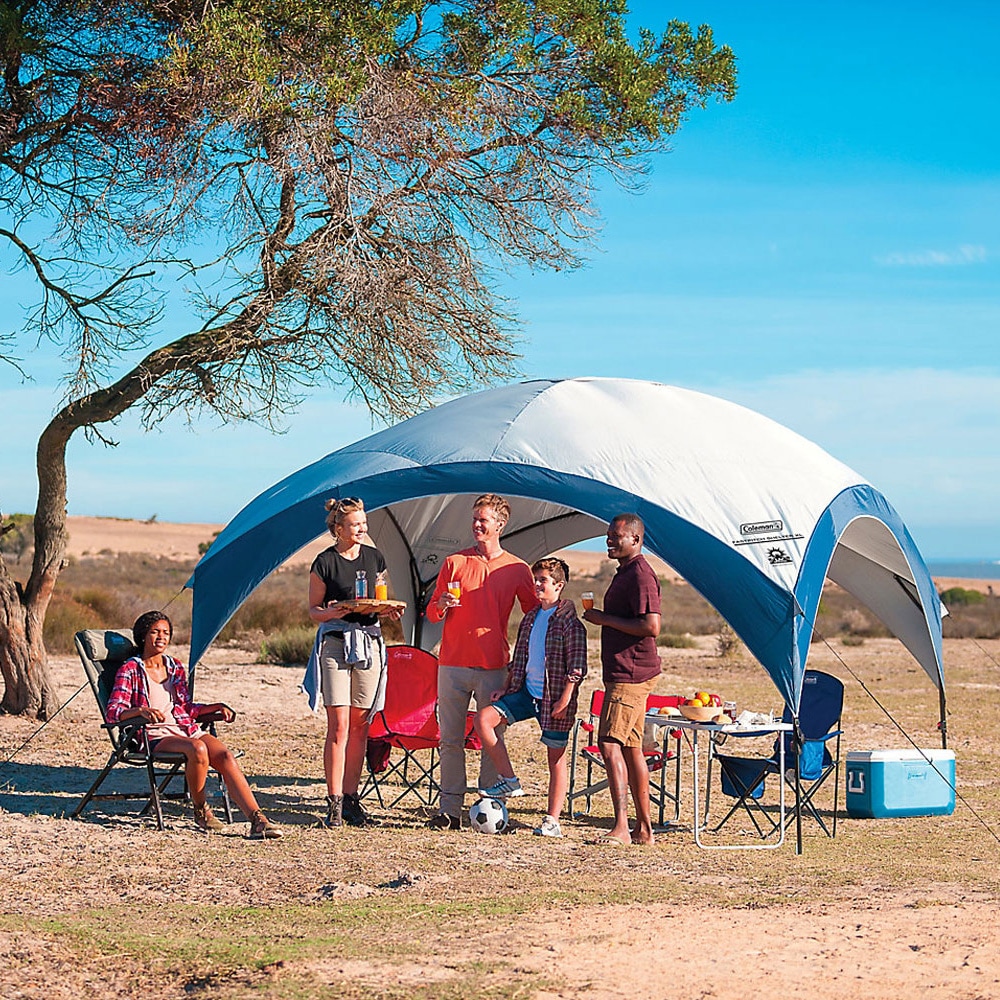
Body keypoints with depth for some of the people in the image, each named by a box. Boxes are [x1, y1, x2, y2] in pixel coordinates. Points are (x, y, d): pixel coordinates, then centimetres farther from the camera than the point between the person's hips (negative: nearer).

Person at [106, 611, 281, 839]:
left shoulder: (176, 667, 20)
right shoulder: (130, 670, 4)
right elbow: (113, 712, -7)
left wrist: (216, 707, 10)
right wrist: (141, 710, -27)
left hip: (185, 729, 5)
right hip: (154, 736, -5)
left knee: (225, 755, -24)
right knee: (198, 749, -35)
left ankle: (257, 820, -35)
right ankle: (201, 811, -13)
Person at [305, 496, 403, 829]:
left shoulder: (374, 558, 11)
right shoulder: (325, 562, -3)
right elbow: (313, 610, 2)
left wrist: (390, 610, -1)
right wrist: (330, 613, -18)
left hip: (369, 643, 4)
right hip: (335, 644, -4)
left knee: (360, 726, 5)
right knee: (339, 725, -9)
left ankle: (351, 799, 13)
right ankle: (334, 803, -5)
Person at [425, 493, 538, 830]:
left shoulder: (517, 570, 5)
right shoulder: (455, 562, 8)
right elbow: (431, 612, 11)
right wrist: (442, 605, -11)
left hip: (494, 667, -1)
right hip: (452, 663, 1)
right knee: (450, 739, 1)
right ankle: (450, 809, 5)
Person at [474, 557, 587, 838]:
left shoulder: (569, 620, -9)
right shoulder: (530, 618, 12)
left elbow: (577, 666, -13)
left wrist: (565, 699, -18)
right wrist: (507, 688, 14)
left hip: (553, 698, -7)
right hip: (526, 691, 7)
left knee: (556, 756, 0)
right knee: (484, 719, -10)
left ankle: (552, 820, 6)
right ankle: (509, 780, -2)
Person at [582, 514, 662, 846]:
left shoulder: (641, 574, -14)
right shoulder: (625, 573, 19)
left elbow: (650, 626, -23)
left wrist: (605, 619, -17)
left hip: (631, 675, -11)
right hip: (624, 673, 11)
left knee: (609, 743, -17)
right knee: (631, 748, 11)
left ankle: (621, 827, -22)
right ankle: (644, 829, 15)